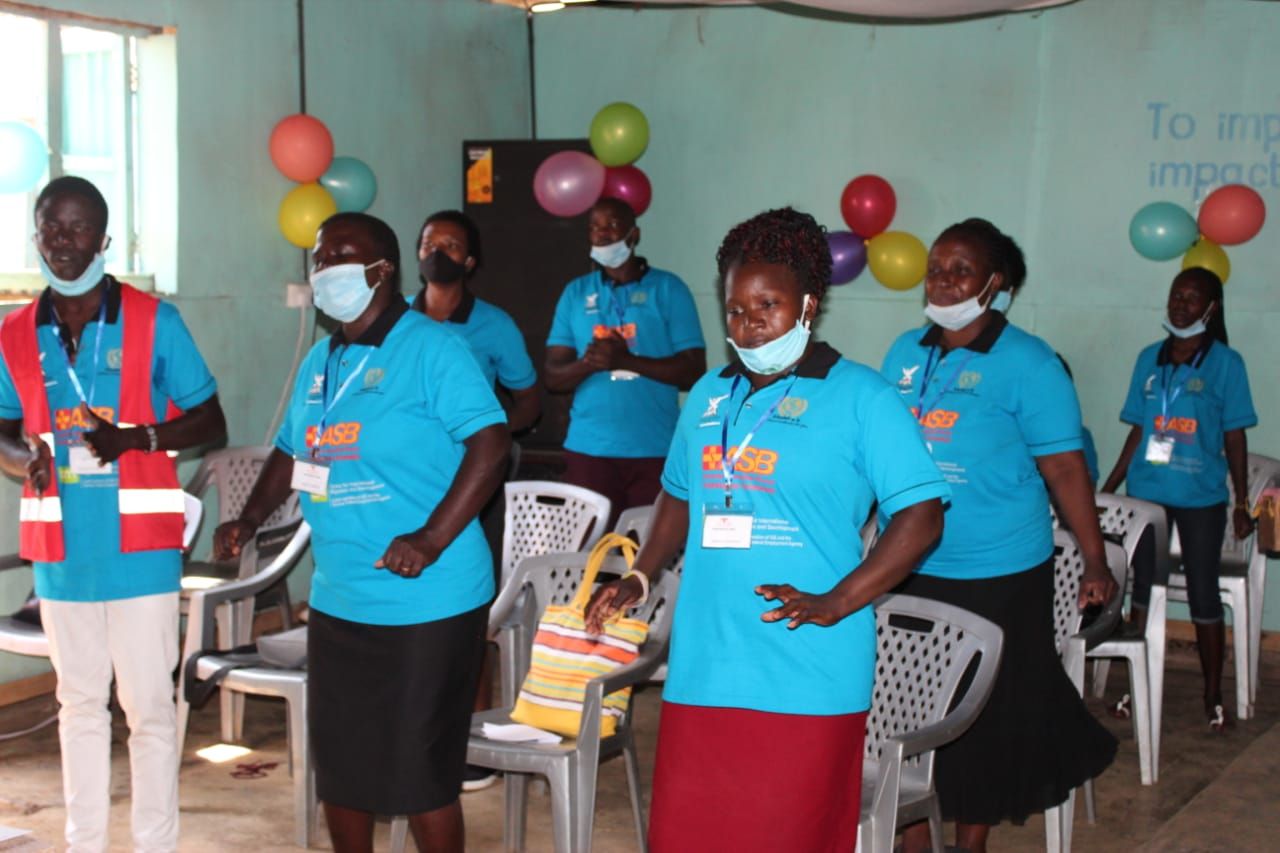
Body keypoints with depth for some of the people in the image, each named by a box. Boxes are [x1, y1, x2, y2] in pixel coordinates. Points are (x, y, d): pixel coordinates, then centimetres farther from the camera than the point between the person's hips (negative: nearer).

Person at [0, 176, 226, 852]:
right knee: (79, 704, 13)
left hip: (140, 548, -3)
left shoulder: (154, 323, -4)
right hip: (61, 550, 3)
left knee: (149, 706, 1)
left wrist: (134, 438, -19)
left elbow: (211, 422, -2)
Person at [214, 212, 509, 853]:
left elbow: (490, 442, -19)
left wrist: (432, 540, -26)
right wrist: (250, 519, 7)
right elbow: (291, 451, 23)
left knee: (419, 773, 0)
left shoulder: (431, 349, -10)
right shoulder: (321, 361, 13)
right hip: (337, 602, 8)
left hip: (425, 603, -7)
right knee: (339, 764, 16)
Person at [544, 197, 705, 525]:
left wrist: (628, 360, -16)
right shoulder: (576, 292, 13)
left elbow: (694, 370, -3)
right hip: (587, 449, 2)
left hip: (655, 451, -2)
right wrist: (587, 363, -13)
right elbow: (553, 376, 9)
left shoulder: (668, 289, 4)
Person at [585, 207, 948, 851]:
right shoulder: (710, 395, 15)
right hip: (702, 669, 5)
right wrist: (640, 578, 11)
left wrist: (835, 604, -18)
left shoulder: (861, 397, -4)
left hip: (807, 681, -5)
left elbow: (920, 515, -10)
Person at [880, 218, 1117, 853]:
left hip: (996, 575, -4)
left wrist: (1095, 562, -11)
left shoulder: (1027, 363, -8)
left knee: (985, 718, 7)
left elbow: (1064, 468, -9)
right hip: (907, 570, 5)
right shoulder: (905, 353, 7)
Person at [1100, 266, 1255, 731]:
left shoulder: (1225, 363, -4)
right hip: (1146, 492, 4)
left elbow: (1235, 437, -3)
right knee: (1142, 588, 11)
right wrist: (1108, 488, 7)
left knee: (1203, 595, 3)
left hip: (1200, 497, -4)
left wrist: (1242, 502, -5)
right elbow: (1138, 431, 10)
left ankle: (1213, 695, 13)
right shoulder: (1150, 359, 6)